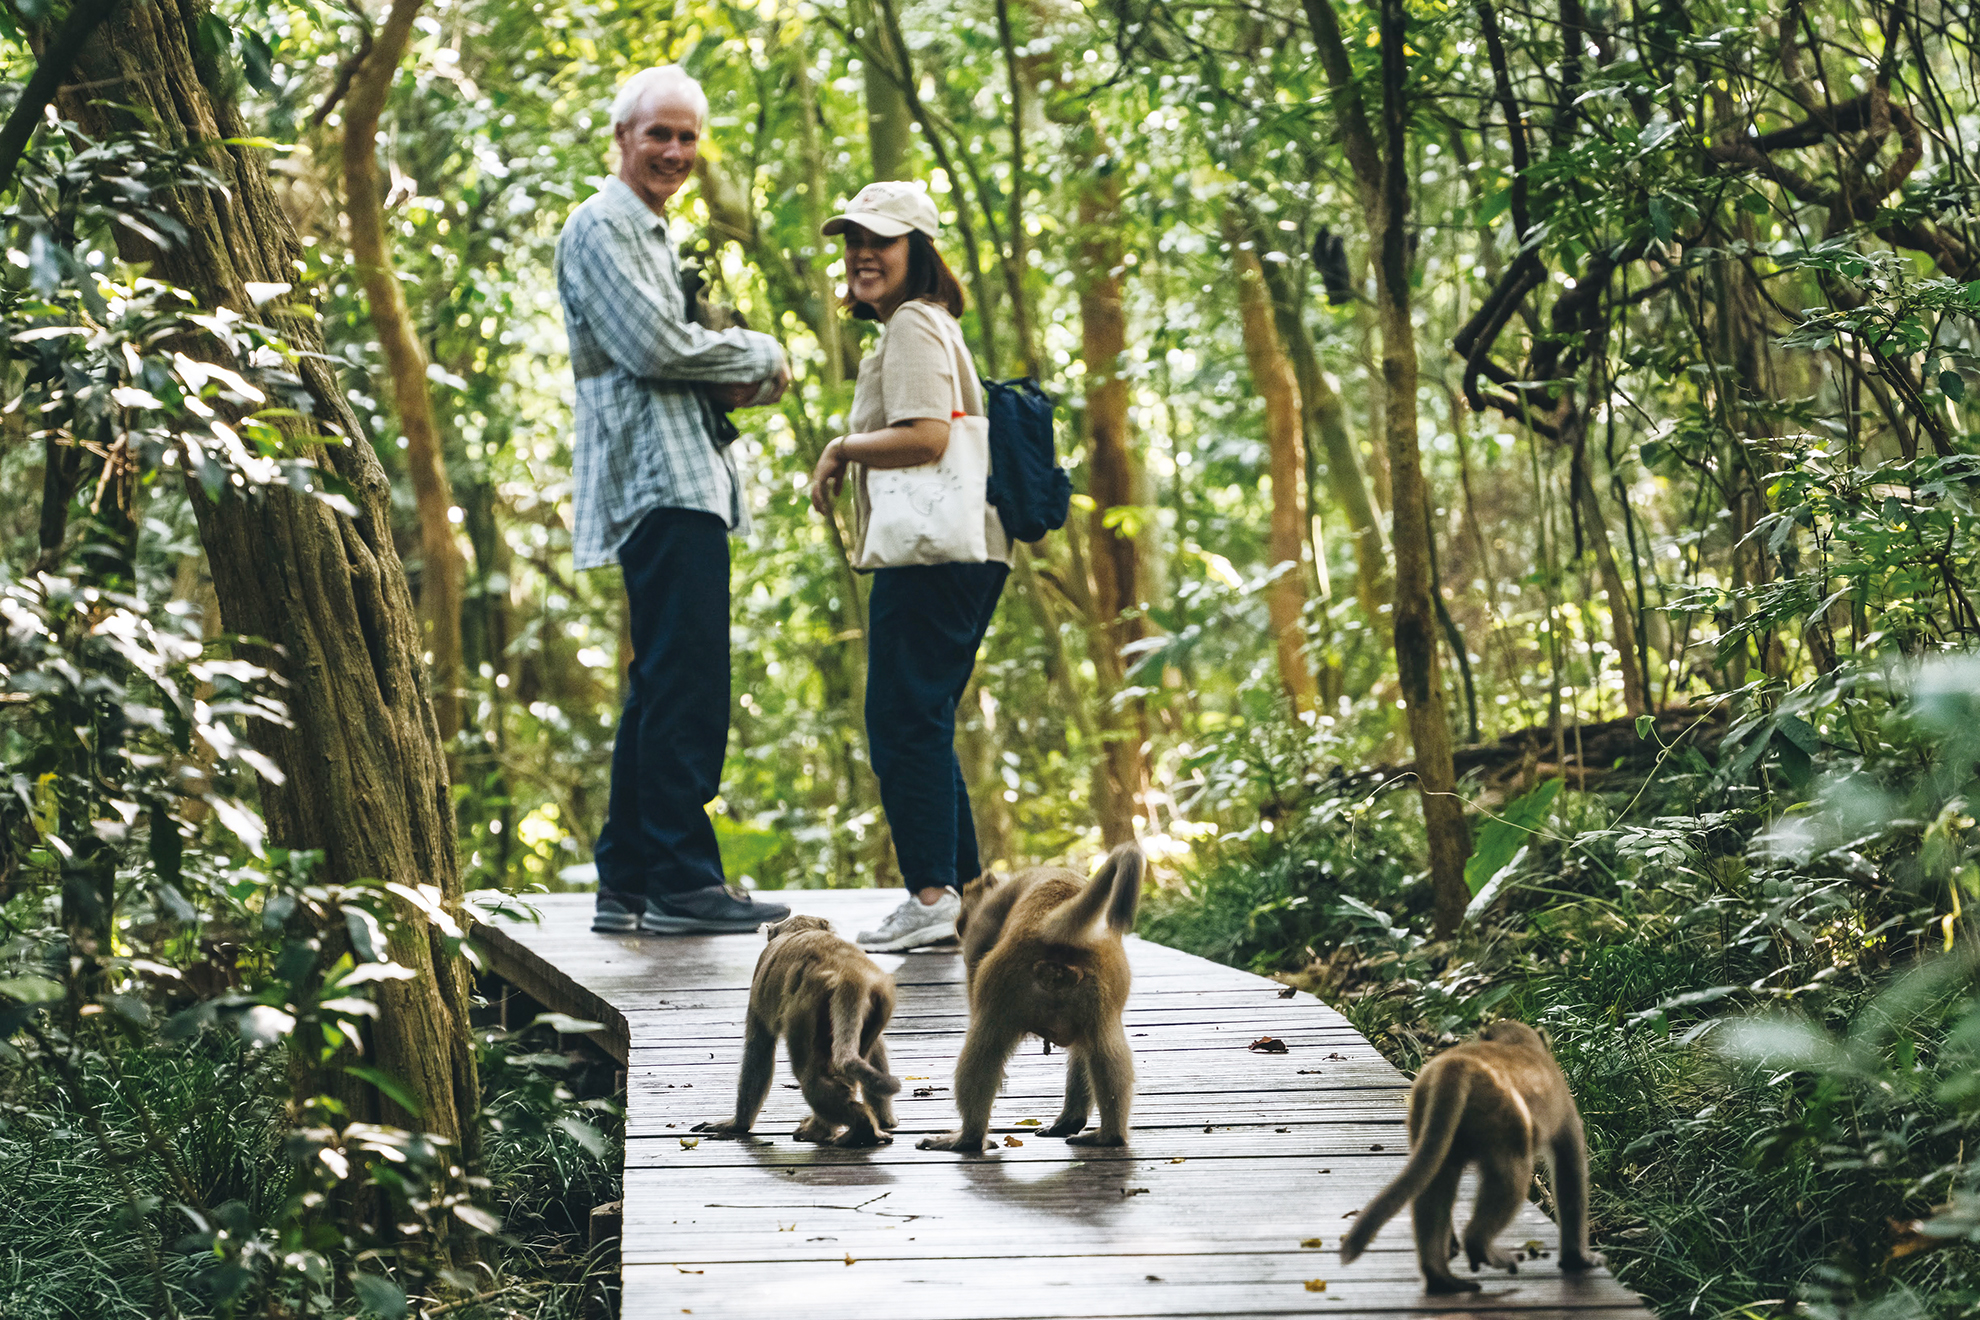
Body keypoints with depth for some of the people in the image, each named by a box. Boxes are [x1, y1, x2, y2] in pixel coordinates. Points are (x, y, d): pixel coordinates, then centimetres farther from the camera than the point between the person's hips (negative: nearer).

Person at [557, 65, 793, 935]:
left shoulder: (655, 237, 27)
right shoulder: (600, 227, -5)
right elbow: (653, 345, -17)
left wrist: (738, 380, 7)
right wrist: (761, 357, -3)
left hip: (688, 482, 11)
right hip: (659, 483, -11)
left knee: (665, 690, 10)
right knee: (685, 687, -12)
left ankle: (628, 885, 13)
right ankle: (681, 881, -11)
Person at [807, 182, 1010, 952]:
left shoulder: (912, 325, -10)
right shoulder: (924, 324, 23)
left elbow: (925, 436, -22)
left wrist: (841, 449, -9)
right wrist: (847, 458, 15)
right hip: (962, 555, 11)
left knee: (903, 721, -10)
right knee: (922, 723, 13)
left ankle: (932, 897, -11)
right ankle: (965, 894, 16)